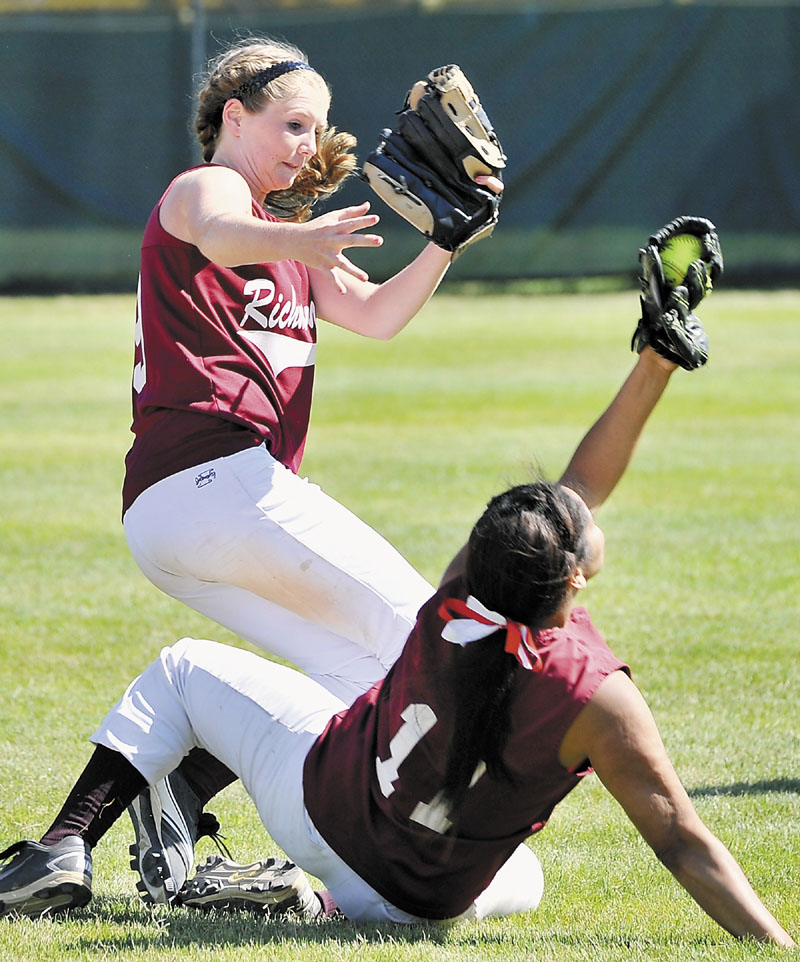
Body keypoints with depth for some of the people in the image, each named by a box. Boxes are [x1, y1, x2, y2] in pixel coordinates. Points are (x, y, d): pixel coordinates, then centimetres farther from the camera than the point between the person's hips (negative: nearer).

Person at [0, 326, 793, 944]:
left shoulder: (454, 601, -20)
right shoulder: (598, 703, -30)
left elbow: (577, 489, -8)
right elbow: (683, 843, -29)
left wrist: (653, 371, -5)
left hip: (317, 797, 2)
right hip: (420, 898, -2)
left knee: (184, 671, 24)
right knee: (521, 878, 36)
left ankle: (65, 850, 7)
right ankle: (323, 901, 5)